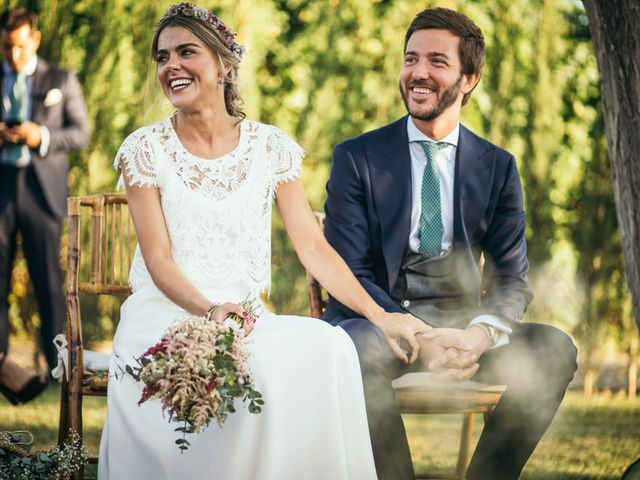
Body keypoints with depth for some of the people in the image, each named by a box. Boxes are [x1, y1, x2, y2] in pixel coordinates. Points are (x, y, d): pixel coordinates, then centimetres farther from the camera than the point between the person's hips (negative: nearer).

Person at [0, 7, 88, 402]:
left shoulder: (61, 81, 7)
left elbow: (81, 133, 3)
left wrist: (42, 137, -14)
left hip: (42, 189, -2)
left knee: (49, 279, -1)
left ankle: (57, 363, 5)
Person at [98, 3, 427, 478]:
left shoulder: (270, 148, 6)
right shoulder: (145, 150, 1)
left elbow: (313, 247, 4)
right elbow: (157, 257, -5)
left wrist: (379, 315, -6)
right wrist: (210, 310, -23)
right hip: (165, 316, -2)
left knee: (327, 346, -30)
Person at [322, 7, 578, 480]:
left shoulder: (498, 167, 11)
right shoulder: (357, 158, 3)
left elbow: (512, 280, 6)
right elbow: (347, 274, -5)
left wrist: (479, 334, -19)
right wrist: (417, 338, -22)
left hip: (461, 331, 3)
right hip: (380, 325, -3)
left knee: (554, 347, -23)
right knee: (360, 343, -37)